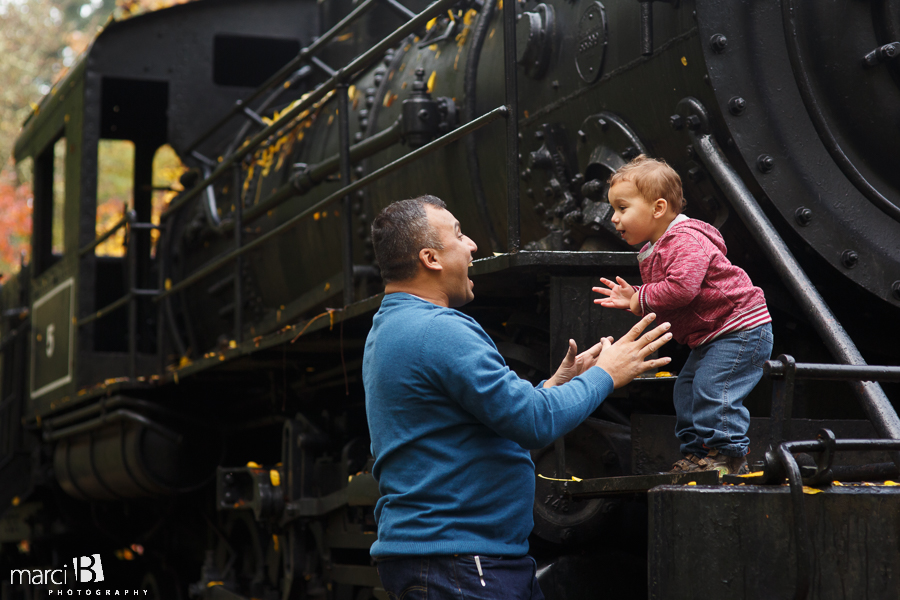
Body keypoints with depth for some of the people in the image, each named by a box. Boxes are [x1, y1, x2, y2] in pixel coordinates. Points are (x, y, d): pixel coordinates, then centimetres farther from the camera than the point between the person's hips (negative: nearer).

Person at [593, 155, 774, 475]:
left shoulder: (686, 241, -21)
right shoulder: (655, 251, 13)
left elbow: (681, 287, -35)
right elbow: (664, 300, 22)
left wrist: (643, 298, -20)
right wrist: (632, 298, 5)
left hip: (739, 330, -11)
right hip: (710, 336, 11)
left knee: (712, 389, -16)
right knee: (687, 389, 11)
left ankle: (727, 454, -6)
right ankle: (697, 452, 19)